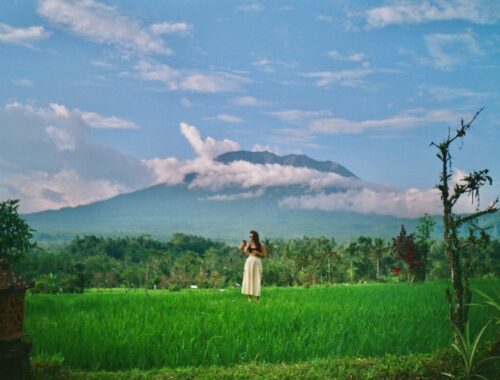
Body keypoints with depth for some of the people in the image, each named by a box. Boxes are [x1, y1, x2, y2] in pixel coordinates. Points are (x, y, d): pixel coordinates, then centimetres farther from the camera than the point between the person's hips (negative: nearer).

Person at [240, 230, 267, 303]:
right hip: (249, 262, 2)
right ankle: (249, 297, -1)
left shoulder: (261, 245, 1)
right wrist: (242, 248, -16)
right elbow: (244, 254, 0)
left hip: (257, 262, -2)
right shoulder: (249, 244, 6)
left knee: (257, 279, -4)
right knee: (248, 278, -3)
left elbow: (264, 255, 3)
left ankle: (258, 298, 2)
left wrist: (257, 253, -11)